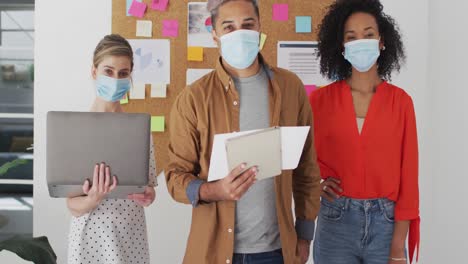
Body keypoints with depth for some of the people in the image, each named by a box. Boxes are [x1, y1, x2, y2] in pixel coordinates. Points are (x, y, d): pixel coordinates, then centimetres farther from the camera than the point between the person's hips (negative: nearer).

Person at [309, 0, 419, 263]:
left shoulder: (401, 101, -1)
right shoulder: (321, 99, 0)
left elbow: (408, 174, -3)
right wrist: (317, 181, -7)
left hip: (385, 224, 0)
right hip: (335, 224, 0)